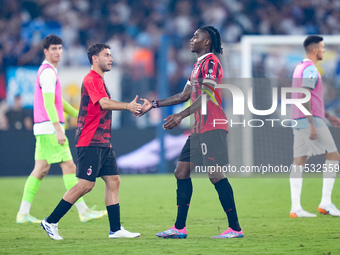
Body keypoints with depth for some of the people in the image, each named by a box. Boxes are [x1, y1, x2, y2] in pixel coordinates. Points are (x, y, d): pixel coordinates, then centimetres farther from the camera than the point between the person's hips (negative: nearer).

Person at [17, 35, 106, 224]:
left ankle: (23, 213, 5)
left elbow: (58, 101, 29)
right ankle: (83, 211, -7)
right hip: (49, 128, -10)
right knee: (69, 167, -8)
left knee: (40, 170, 7)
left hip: (44, 130, 10)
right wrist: (58, 129, -26)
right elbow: (48, 103, -21)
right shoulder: (48, 72, -12)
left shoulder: (49, 71, 20)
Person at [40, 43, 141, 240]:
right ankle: (51, 222, -1)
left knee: (113, 181, 4)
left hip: (103, 142, 10)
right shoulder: (92, 79, -12)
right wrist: (128, 106, -37)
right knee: (86, 185, -10)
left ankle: (116, 229, 5)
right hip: (90, 142, -10)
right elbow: (104, 103, -27)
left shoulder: (99, 80, 20)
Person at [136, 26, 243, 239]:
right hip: (199, 129, 10)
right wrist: (153, 105, 25)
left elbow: (206, 96, -19)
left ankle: (235, 228, -10)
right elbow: (185, 95, 26)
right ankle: (180, 228, 13)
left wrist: (181, 116, -25)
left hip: (212, 128, -10)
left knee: (216, 175, -13)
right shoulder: (198, 65, 21)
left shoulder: (211, 62, -10)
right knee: (181, 172, 9)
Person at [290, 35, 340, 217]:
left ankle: (295, 208, -1)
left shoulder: (301, 67, 20)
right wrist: (312, 125, -21)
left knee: (299, 161, 3)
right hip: (311, 120, -10)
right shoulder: (310, 70, -12)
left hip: (298, 120, 10)